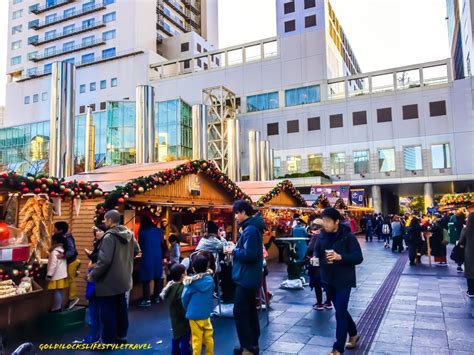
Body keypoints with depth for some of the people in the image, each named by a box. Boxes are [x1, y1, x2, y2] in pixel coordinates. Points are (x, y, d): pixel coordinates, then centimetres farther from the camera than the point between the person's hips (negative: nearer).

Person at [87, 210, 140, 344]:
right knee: (121, 308, 18)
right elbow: (136, 250, 17)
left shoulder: (109, 236, -21)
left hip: (109, 280, -8)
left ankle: (108, 341, 10)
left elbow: (104, 260, -25)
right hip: (123, 278, 9)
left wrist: (93, 275, -13)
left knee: (107, 311, 2)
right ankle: (121, 336, 30)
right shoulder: (129, 234, 4)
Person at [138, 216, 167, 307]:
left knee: (146, 279, 1)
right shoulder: (158, 230, 6)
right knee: (157, 278, 13)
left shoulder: (142, 232, -3)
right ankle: (157, 297, 20)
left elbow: (140, 245, 10)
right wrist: (163, 256, 17)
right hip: (158, 256, 4)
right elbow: (163, 244, 8)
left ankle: (147, 300, 0)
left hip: (147, 257, -4)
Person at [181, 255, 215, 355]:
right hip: (206, 313, 3)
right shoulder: (210, 280, -5)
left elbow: (184, 298, -4)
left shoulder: (191, 282, -12)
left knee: (197, 339, 6)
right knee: (209, 336, 14)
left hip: (194, 314, -3)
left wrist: (187, 310, 13)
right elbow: (211, 295, 6)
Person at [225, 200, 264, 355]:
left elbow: (250, 254, -27)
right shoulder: (251, 227, 12)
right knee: (250, 311, 17)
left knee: (240, 312, -2)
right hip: (249, 277, 11)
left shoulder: (250, 230, -21)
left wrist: (234, 251, -14)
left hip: (246, 278, -11)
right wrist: (235, 249, 5)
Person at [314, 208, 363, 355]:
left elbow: (359, 257, -17)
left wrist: (340, 257, -30)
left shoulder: (348, 236, -14)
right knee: (340, 310, 19)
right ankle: (353, 334, 42)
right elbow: (316, 251, 14)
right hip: (328, 279, 6)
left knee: (340, 313, -4)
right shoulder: (322, 236, 0)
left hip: (344, 280, -6)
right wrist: (316, 258, -8)